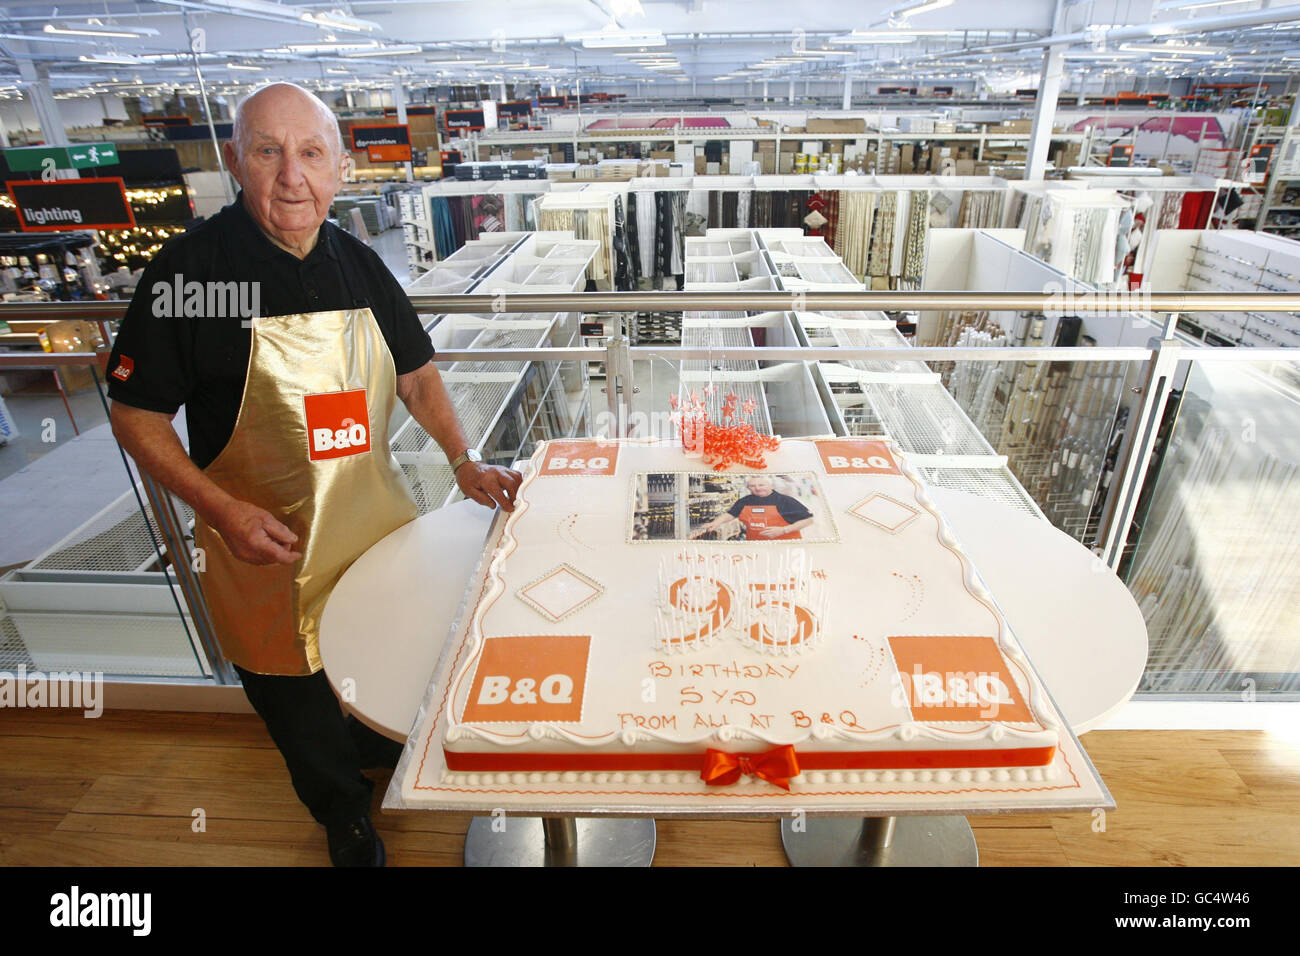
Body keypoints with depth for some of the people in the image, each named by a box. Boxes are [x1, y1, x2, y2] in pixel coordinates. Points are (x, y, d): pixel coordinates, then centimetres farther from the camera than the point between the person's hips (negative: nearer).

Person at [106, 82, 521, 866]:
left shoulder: (360, 264, 0)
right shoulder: (191, 268, -14)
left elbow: (416, 373, 9)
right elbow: (136, 414, -9)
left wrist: (464, 461, -3)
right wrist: (222, 510, -20)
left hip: (378, 518, 4)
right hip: (265, 538, -3)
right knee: (296, 691, 17)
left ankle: (384, 752, 56)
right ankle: (344, 812, 47)